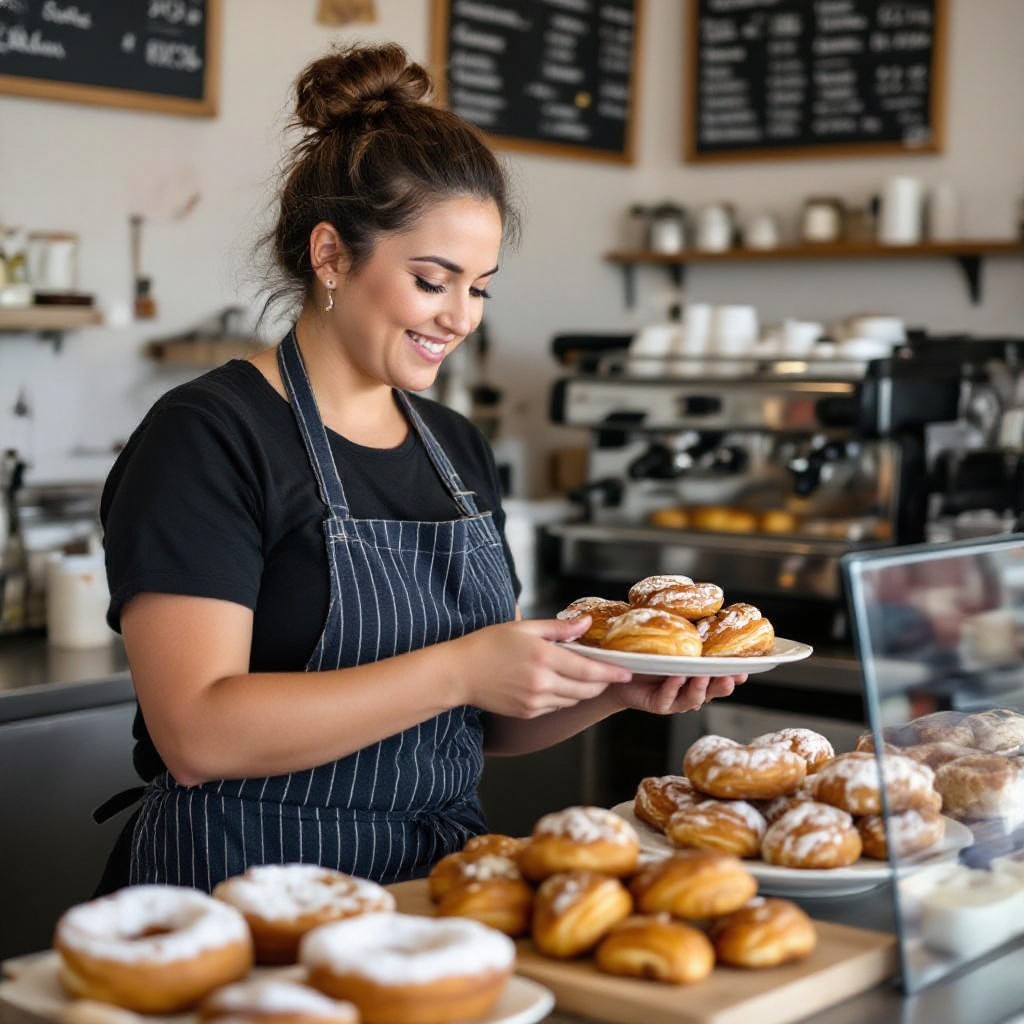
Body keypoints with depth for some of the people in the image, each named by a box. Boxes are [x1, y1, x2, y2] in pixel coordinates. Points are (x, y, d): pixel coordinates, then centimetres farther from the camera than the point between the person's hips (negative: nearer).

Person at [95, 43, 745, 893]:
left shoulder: (458, 449, 13)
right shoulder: (206, 438, -8)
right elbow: (197, 736, -18)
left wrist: (612, 689, -1)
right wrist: (458, 671, -20)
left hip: (442, 884, 6)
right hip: (249, 904, -6)